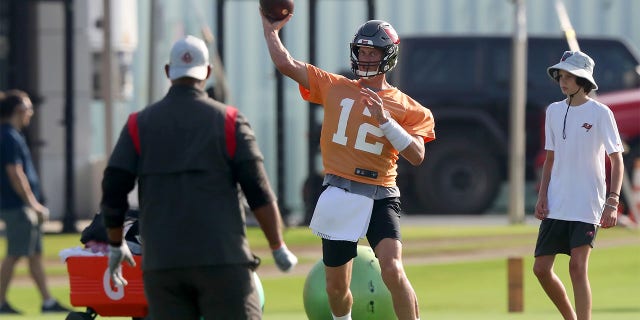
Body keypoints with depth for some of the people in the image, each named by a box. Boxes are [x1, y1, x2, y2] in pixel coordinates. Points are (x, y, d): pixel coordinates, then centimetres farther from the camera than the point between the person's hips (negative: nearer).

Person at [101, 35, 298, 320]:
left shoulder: (139, 125, 8)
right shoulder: (229, 121, 2)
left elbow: (113, 192, 6)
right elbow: (259, 194, -3)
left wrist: (116, 246, 21)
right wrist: (279, 249, 8)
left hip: (161, 264, 2)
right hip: (222, 259, -2)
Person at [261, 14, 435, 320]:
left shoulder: (406, 108, 3)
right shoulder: (335, 87, 9)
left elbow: (417, 155, -10)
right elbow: (285, 63, 7)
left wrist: (384, 120, -18)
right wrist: (270, 30, 10)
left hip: (380, 197, -3)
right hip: (338, 195, 3)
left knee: (392, 270, -23)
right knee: (336, 287, 9)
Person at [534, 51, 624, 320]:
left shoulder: (600, 113, -6)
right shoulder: (554, 111, 10)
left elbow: (617, 159, -6)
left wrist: (612, 201, -16)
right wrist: (542, 195, 5)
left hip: (587, 204, -6)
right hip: (556, 205, 6)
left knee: (577, 266, -14)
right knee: (541, 267, 3)